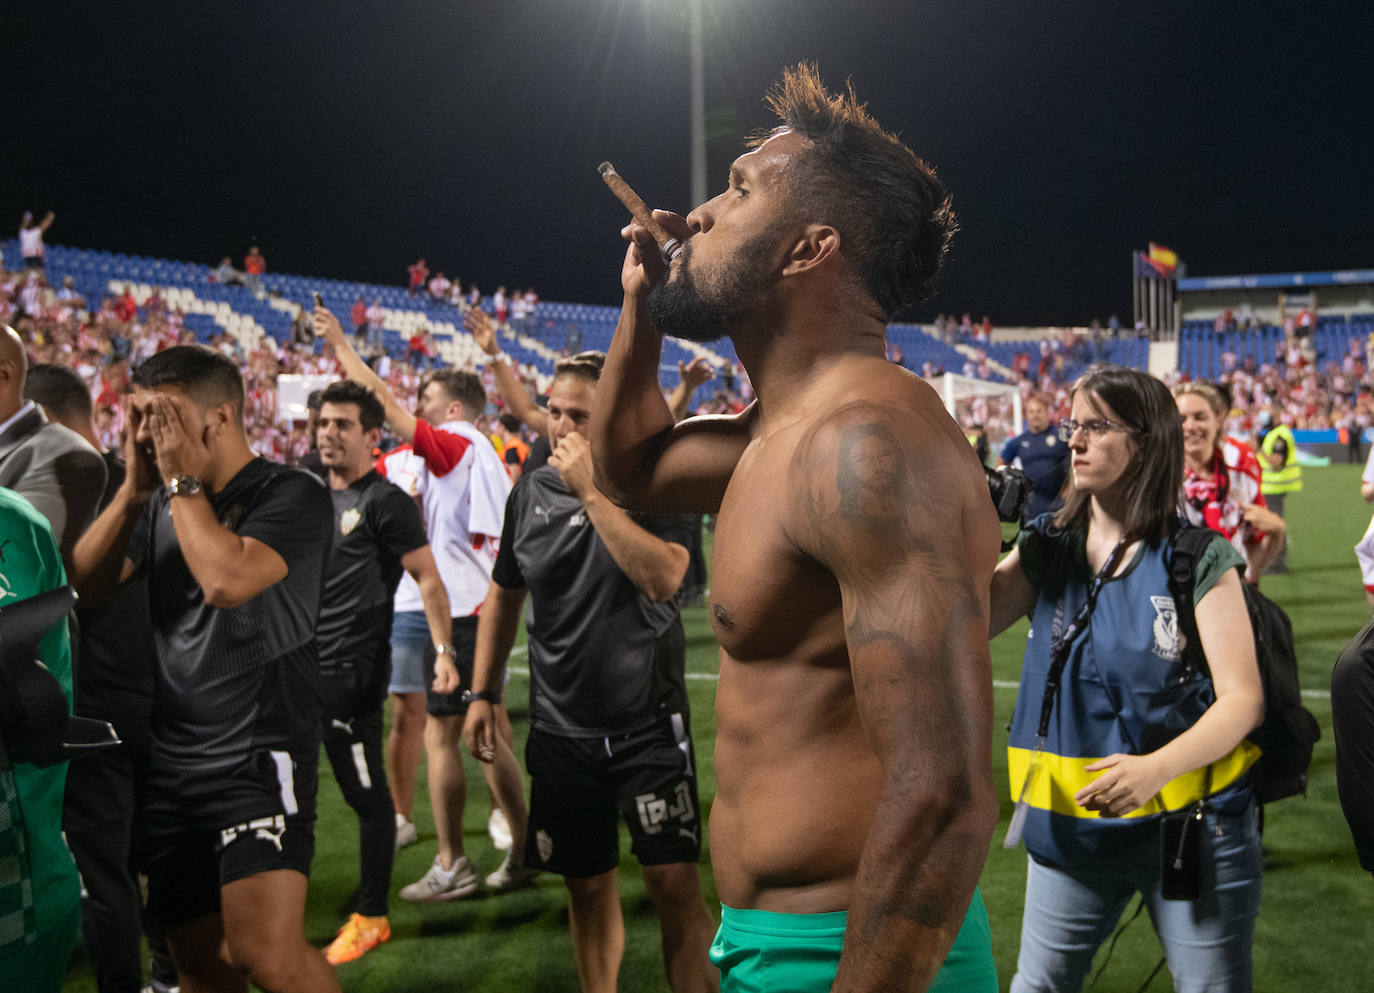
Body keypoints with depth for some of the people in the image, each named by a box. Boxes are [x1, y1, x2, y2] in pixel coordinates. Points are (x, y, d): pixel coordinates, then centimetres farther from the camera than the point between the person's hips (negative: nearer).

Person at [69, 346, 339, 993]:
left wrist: (182, 481, -12)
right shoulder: (160, 504, 13)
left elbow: (226, 580, -24)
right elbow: (85, 583, 7)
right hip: (172, 763, 7)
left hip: (259, 757, -7)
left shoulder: (291, 495, -8)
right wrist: (135, 489, -3)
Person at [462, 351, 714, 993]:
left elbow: (663, 577, -25)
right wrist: (482, 693, 12)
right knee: (588, 886, 11)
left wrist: (593, 490, -24)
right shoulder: (532, 491, 5)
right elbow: (503, 596, 16)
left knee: (674, 882, -7)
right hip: (561, 729, 4)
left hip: (648, 723, -4)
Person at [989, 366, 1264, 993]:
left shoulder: (1200, 560, -9)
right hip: (1070, 821, 3)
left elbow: (1242, 700, -12)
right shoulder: (1046, 547, 3)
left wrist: (1156, 767, -27)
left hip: (1191, 825, -3)